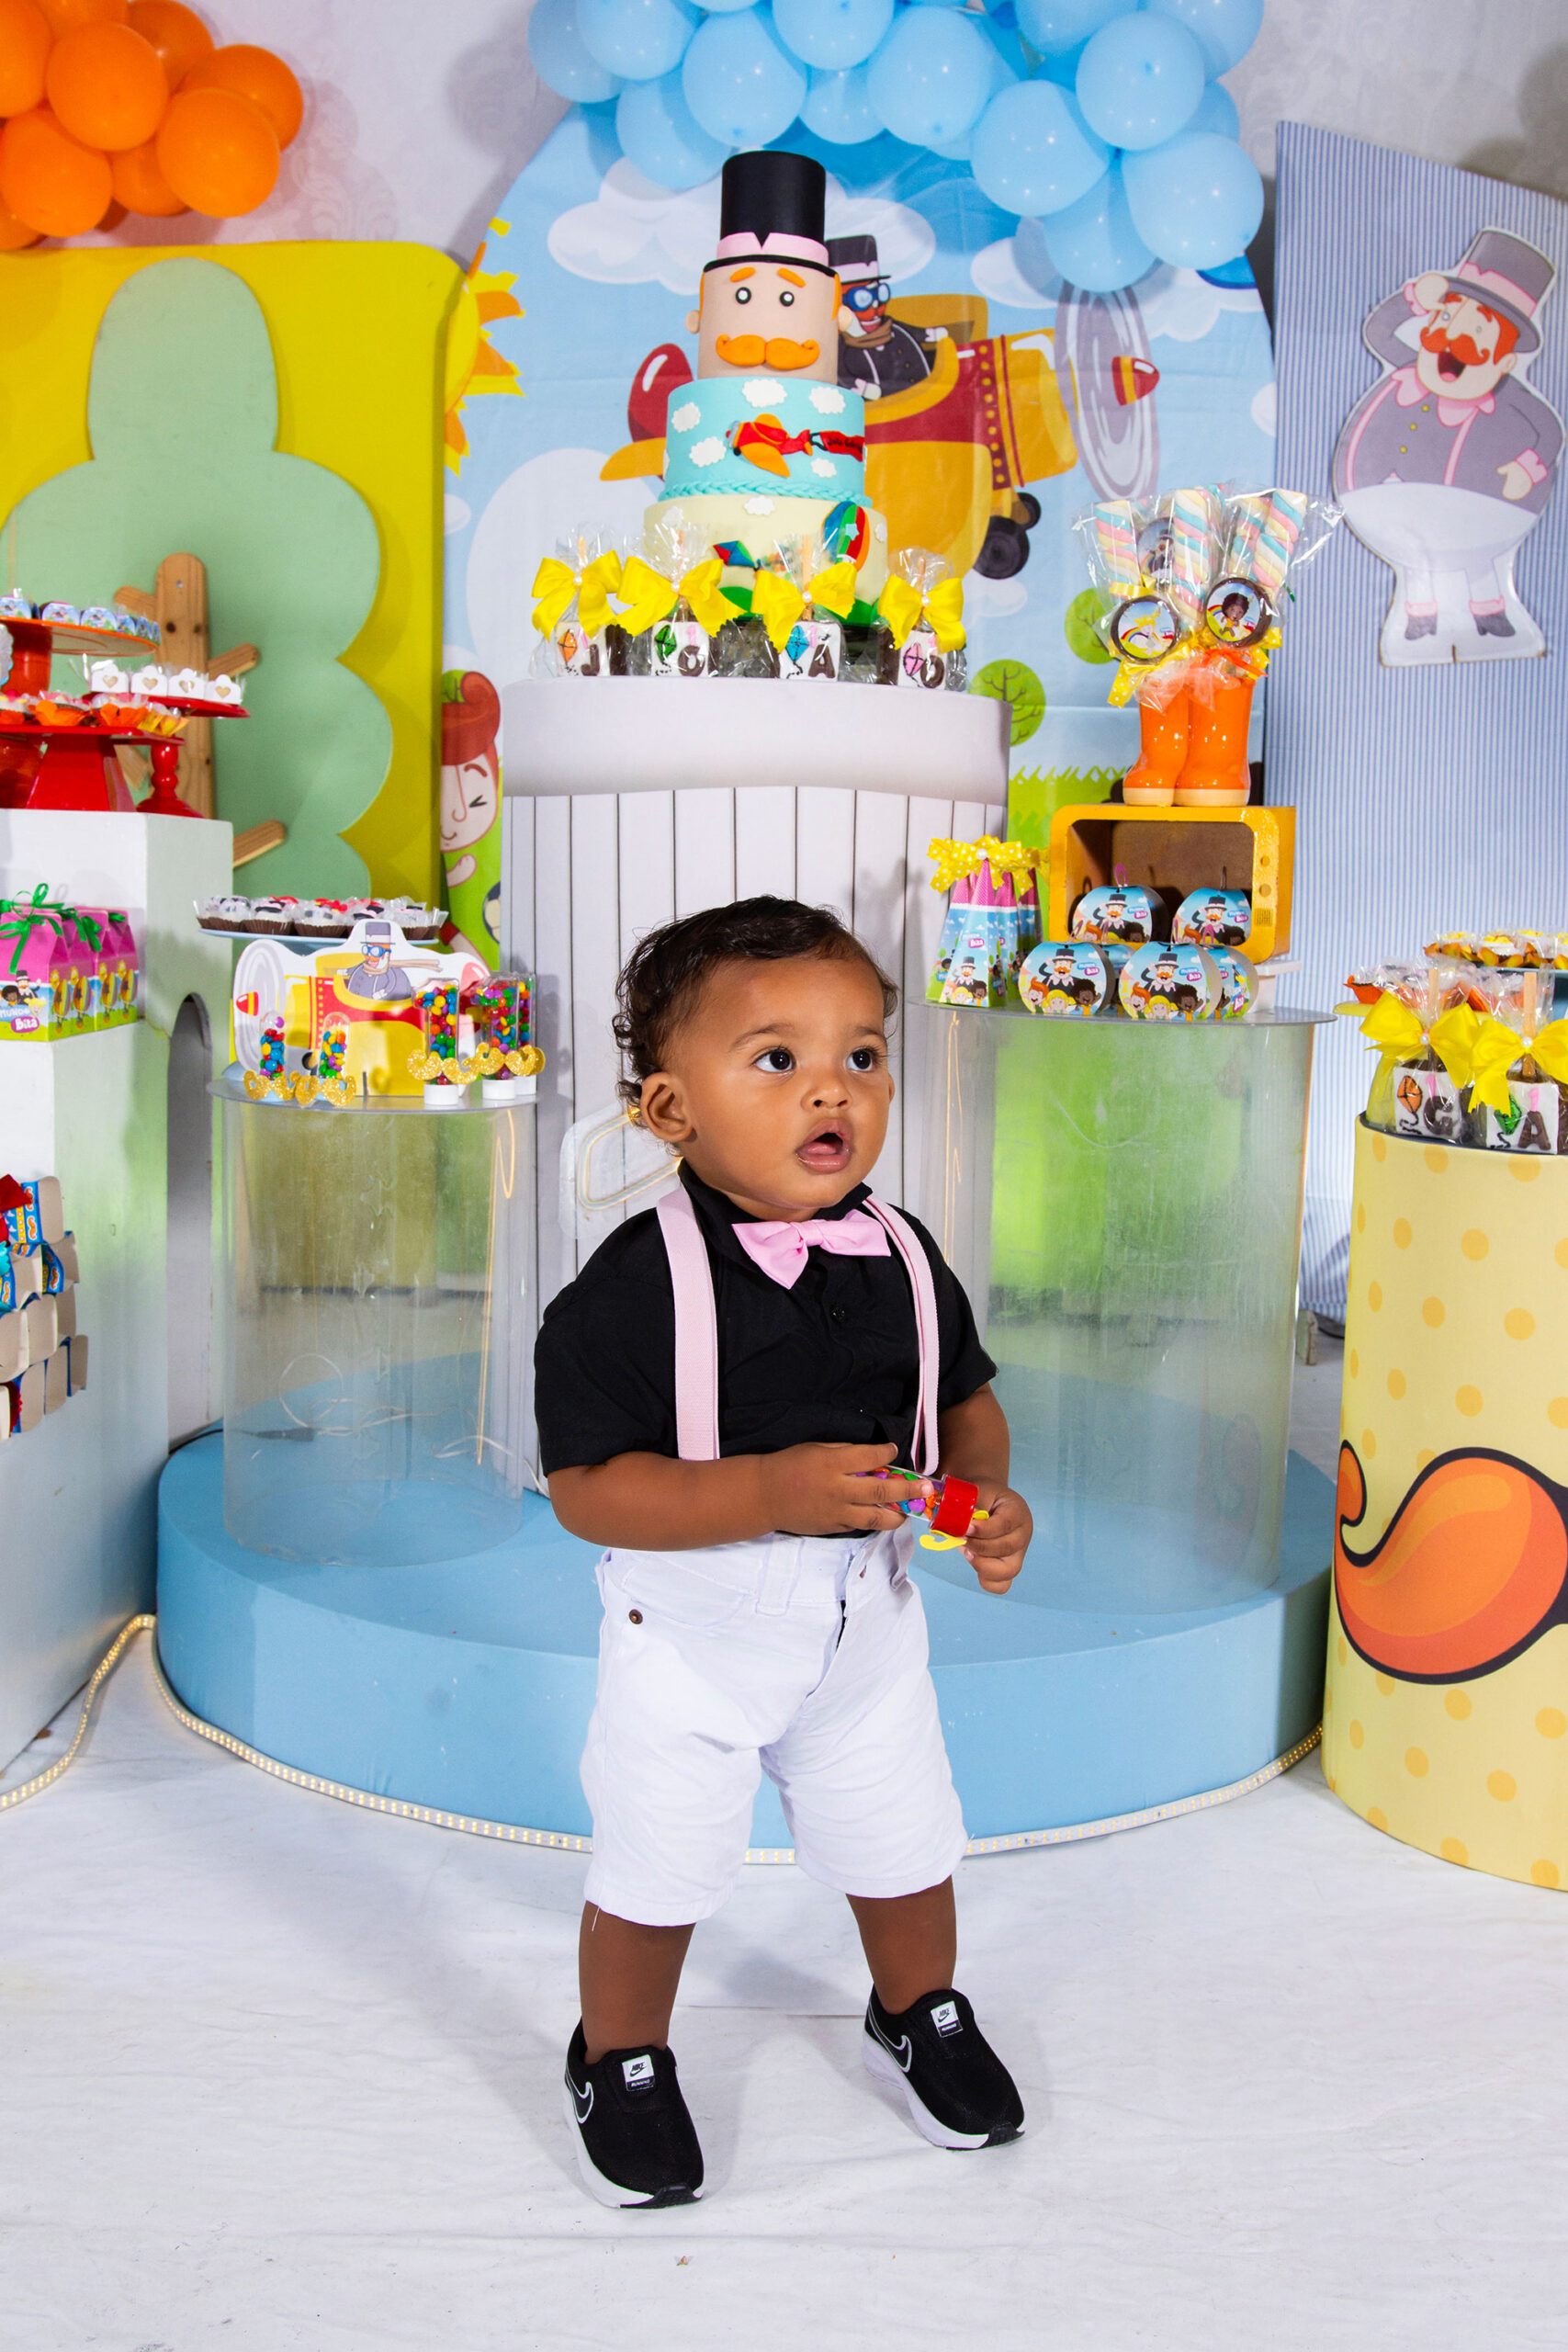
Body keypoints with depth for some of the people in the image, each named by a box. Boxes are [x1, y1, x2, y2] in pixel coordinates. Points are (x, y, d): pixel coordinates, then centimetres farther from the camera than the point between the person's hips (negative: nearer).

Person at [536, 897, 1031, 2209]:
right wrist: (773, 1491, -34)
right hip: (693, 1630, -4)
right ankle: (623, 2060, 41)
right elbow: (586, 1486, -25)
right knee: (657, 1872, 12)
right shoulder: (635, 1285, -23)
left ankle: (920, 2014, 51)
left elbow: (966, 1397, 10)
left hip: (866, 1615, 5)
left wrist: (990, 1493, -10)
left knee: (902, 1843, 21)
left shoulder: (902, 1260, -6)